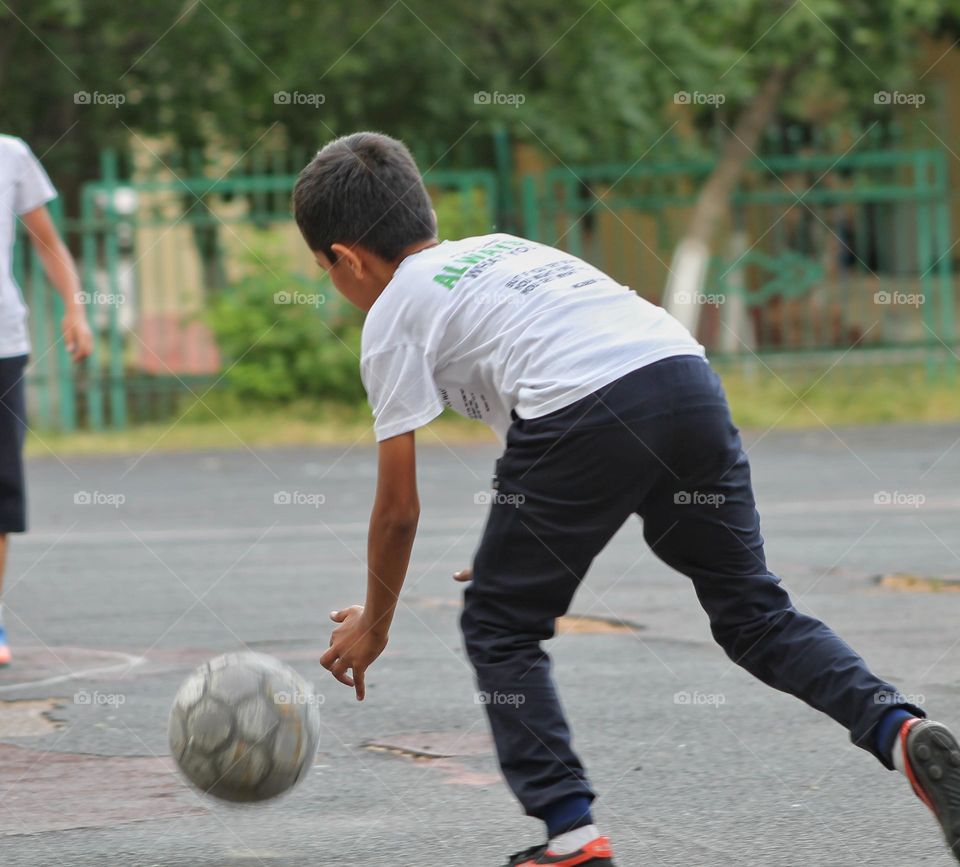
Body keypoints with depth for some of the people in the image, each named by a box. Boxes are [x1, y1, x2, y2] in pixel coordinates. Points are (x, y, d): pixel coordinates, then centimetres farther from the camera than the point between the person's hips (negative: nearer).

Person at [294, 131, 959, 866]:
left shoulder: (394, 314, 14)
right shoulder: (503, 249, 34)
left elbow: (399, 508, 14)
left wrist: (373, 625, 29)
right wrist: (522, 549, 46)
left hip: (584, 410, -6)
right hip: (691, 379, 7)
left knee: (499, 628, 12)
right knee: (753, 611, 15)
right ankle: (901, 730, -6)